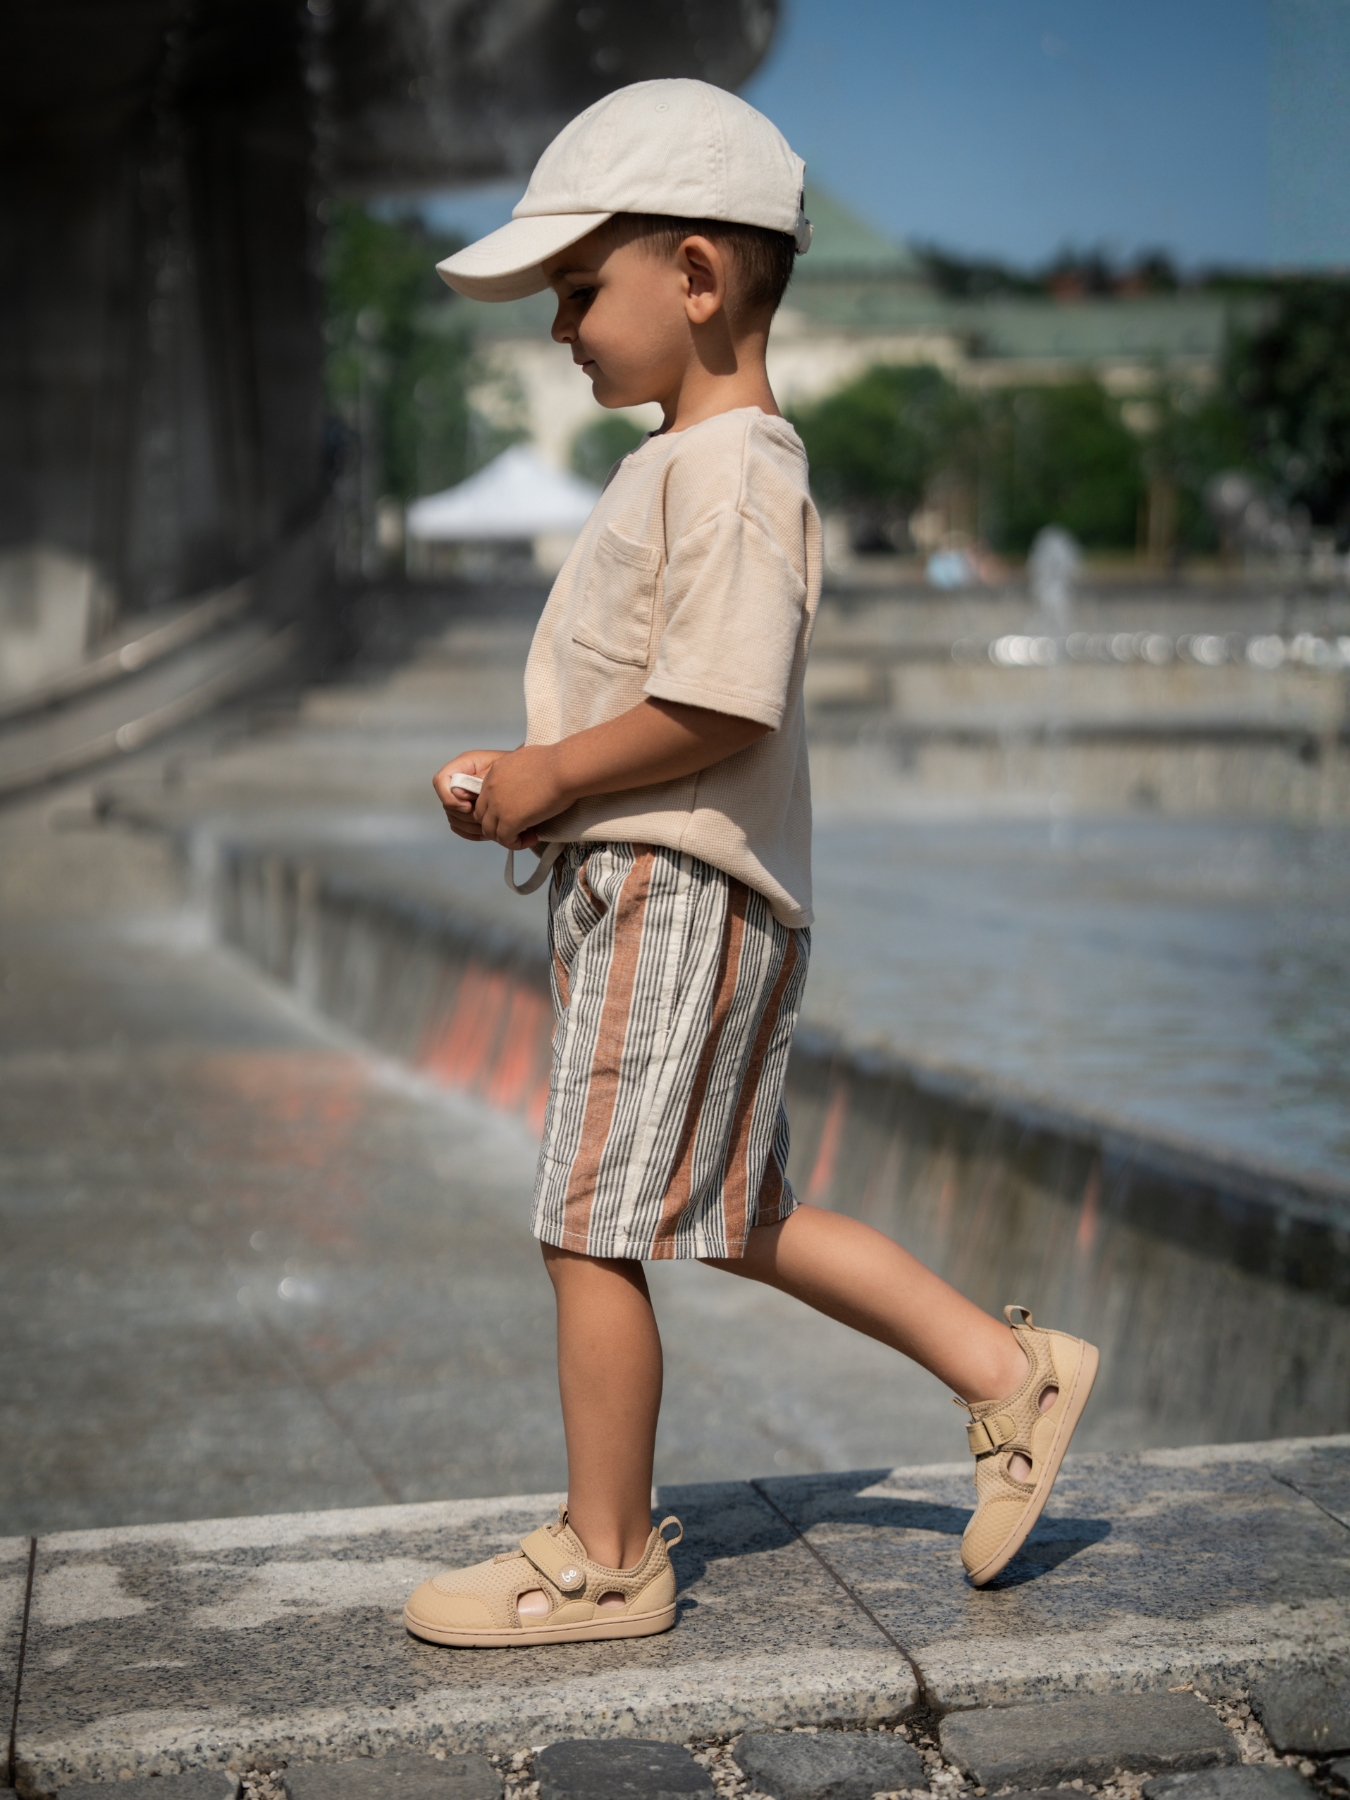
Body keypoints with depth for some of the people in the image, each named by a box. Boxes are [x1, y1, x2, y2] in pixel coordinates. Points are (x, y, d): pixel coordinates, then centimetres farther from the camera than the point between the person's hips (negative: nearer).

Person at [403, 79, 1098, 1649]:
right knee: (741, 1221, 16)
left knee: (588, 1228, -4)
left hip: (682, 892, -11)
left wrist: (549, 776, -15)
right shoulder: (679, 464, 19)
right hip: (643, 889, 11)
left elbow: (716, 704, -25)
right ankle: (1008, 1372, 24)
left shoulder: (730, 471, -15)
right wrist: (523, 782, 10)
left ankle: (604, 1562, 8)